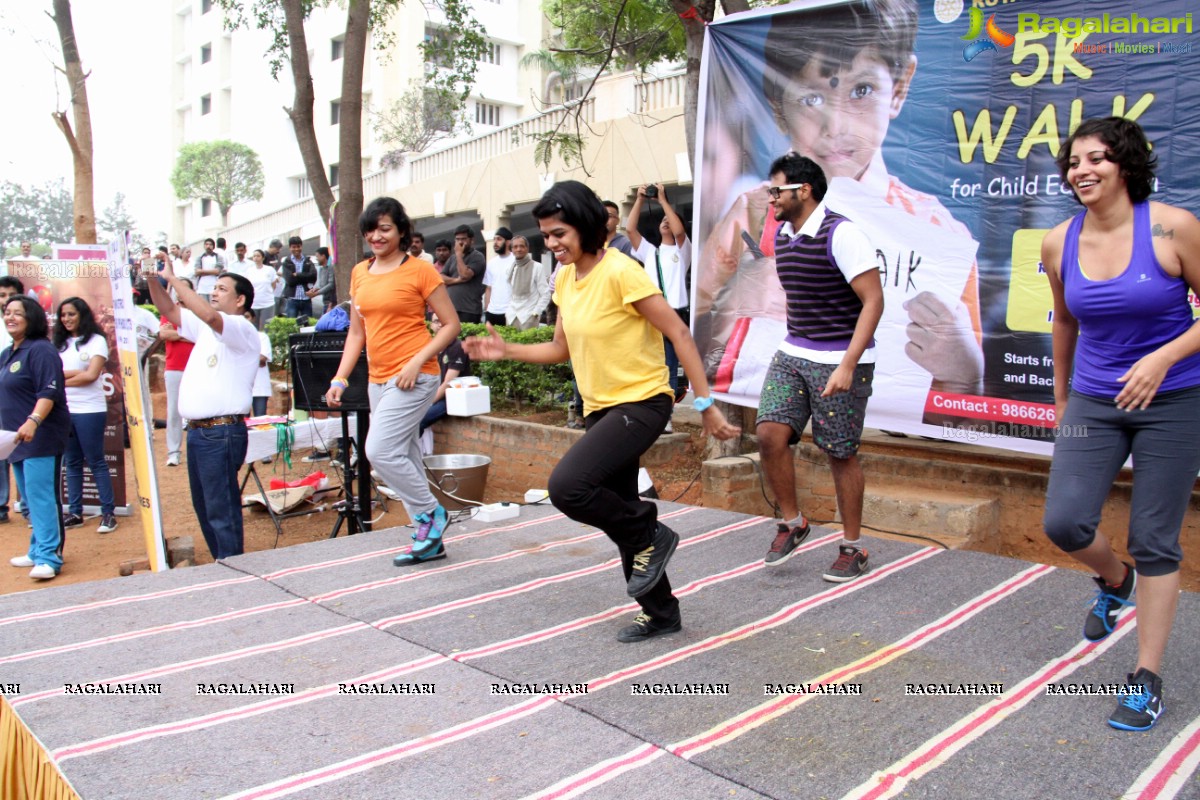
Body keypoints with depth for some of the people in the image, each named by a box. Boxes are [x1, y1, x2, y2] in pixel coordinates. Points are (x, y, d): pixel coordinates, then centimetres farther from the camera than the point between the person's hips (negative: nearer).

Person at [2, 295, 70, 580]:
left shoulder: (40, 350, -11)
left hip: (41, 437, -9)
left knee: (41, 497, -11)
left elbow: (49, 393, -21)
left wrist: (33, 422, -33)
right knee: (30, 498, 14)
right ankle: (38, 551, 22)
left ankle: (48, 558, -9)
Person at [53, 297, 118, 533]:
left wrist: (63, 379, -4)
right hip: (63, 410, 5)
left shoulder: (96, 341, -2)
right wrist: (78, 372, -11)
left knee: (96, 462, -2)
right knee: (72, 463, 10)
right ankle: (75, 513, 16)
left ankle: (108, 513, 3)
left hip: (89, 410, -5)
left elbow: (91, 375, -11)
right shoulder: (60, 344, 12)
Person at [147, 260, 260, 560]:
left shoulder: (242, 330, -9)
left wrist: (172, 278, -19)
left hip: (222, 431, -10)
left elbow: (208, 315, -27)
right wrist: (153, 279, 5)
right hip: (197, 431, 10)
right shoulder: (207, 329, 19)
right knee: (204, 507, 15)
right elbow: (169, 311, 21)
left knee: (221, 509, -7)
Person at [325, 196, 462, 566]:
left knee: (379, 450, -16)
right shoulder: (360, 273, 12)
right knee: (404, 459, 10)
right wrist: (340, 378, 7)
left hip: (413, 377, -7)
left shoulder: (420, 270, -7)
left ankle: (431, 513, 4)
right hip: (378, 379, 7)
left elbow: (451, 324, -7)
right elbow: (356, 332, 16)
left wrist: (416, 362, -17)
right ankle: (430, 540, 20)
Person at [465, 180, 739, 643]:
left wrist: (705, 404, -19)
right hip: (601, 408, 9)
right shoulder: (565, 280, 7)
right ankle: (661, 614, 29)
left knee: (567, 486, -25)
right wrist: (506, 351, 1)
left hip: (640, 403, -9)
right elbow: (561, 349, 15)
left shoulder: (620, 271, -18)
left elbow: (679, 334, -17)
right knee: (618, 513, 13)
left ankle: (651, 536, 0)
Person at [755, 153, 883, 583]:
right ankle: (792, 522, 13)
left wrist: (847, 365, -25)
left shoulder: (839, 233, -15)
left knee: (840, 454, 2)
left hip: (840, 360, -7)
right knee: (769, 434, -8)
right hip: (792, 354, 7)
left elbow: (873, 300, -19)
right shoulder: (782, 236, 9)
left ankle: (852, 549, 18)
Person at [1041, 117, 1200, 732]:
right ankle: (1115, 581, 31)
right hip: (1093, 401, 3)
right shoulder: (1059, 243, -1)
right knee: (1064, 523, -6)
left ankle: (1147, 680, 16)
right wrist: (1061, 395, 21)